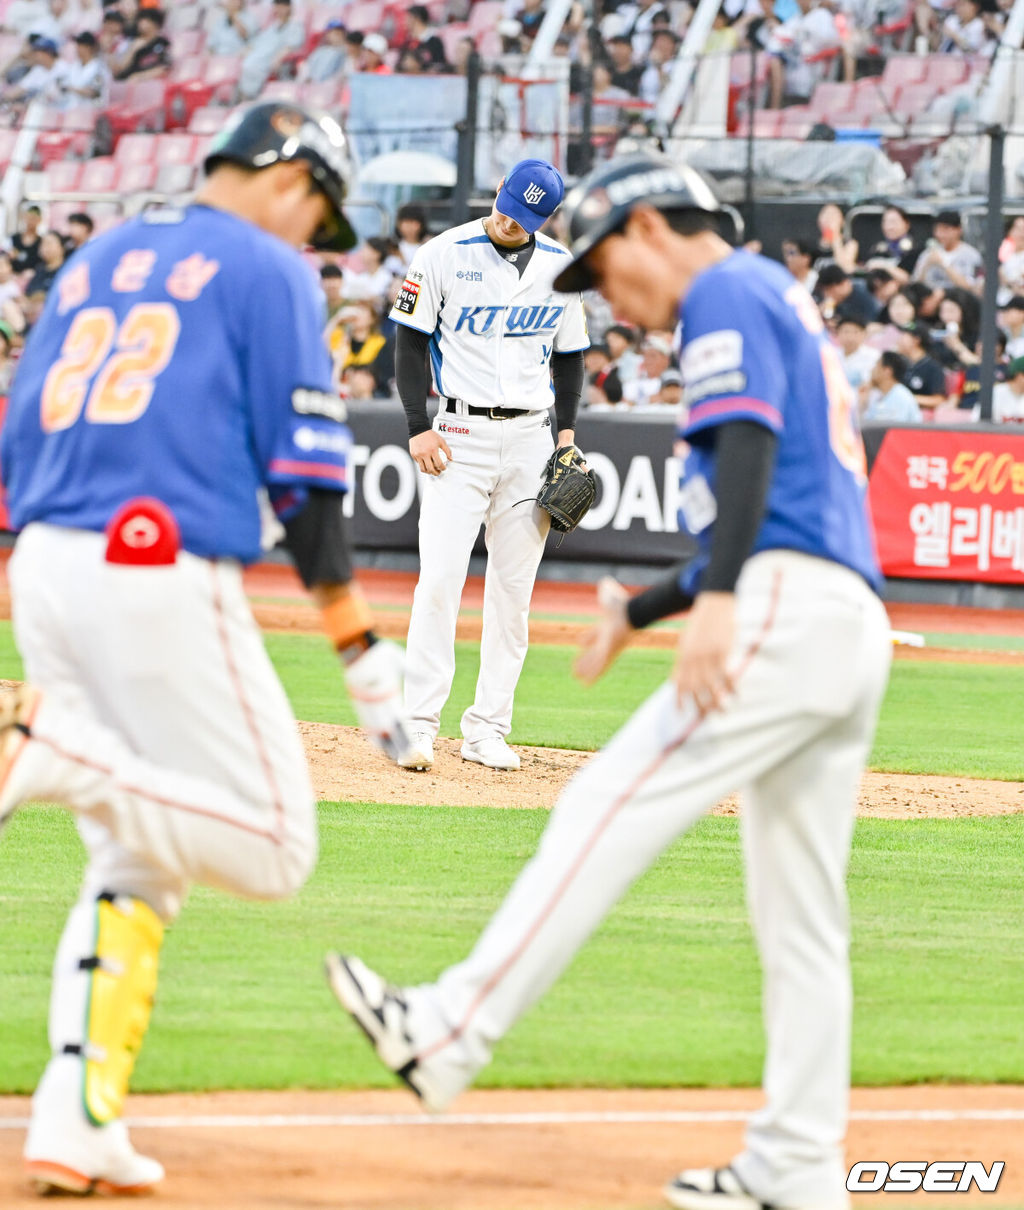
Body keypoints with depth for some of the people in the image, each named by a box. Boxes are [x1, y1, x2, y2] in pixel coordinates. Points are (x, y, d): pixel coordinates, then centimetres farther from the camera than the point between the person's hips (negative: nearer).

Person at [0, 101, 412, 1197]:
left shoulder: (95, 263, 22)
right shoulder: (267, 271, 2)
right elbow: (303, 469, -7)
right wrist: (360, 647, -5)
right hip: (166, 580, -8)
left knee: (135, 858, 16)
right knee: (274, 849, 0)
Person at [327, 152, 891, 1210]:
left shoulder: (726, 293, 1)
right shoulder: (784, 305, 31)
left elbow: (749, 445, -17)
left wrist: (717, 599, -30)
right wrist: (641, 611, 34)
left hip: (788, 610, -10)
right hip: (853, 633, 10)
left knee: (609, 807, -13)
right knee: (800, 915, 8)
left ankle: (449, 1033, -18)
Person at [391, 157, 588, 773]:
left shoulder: (562, 268, 6)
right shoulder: (445, 255, -4)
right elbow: (410, 342, -1)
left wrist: (568, 434, 4)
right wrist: (419, 428, -9)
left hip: (531, 439, 3)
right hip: (459, 434, -3)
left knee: (514, 589, 3)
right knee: (440, 579, -12)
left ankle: (488, 728, 8)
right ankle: (419, 723, -9)